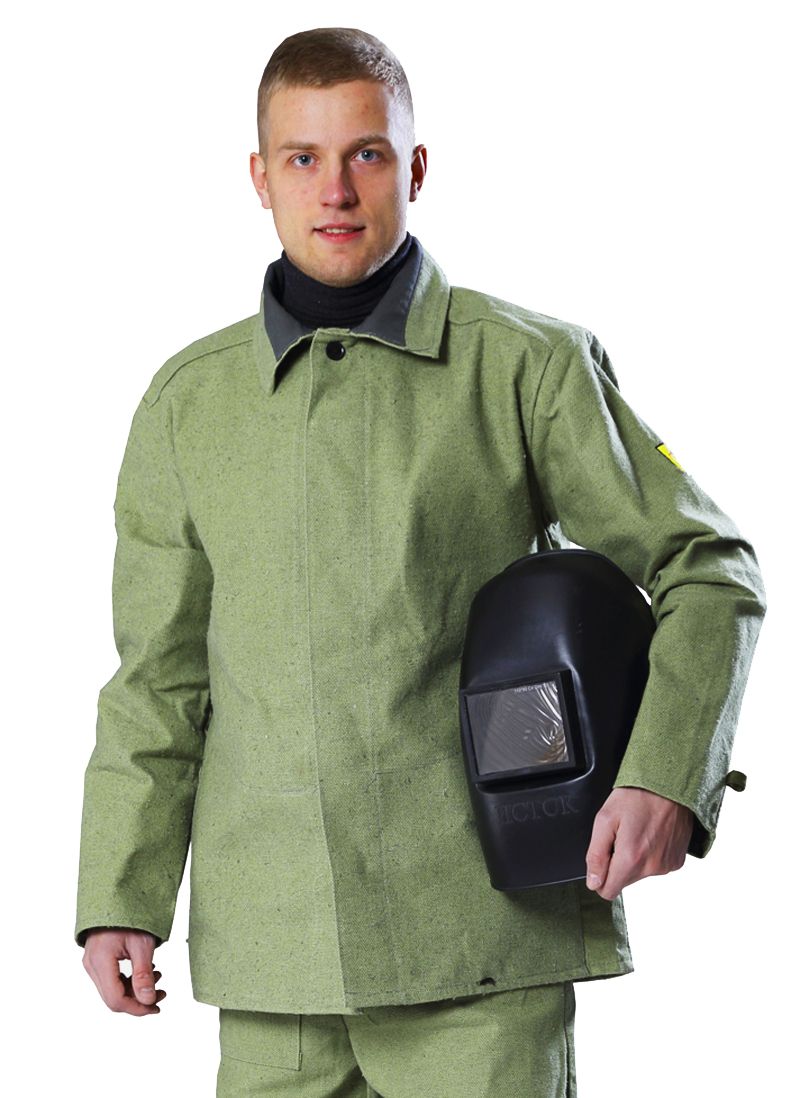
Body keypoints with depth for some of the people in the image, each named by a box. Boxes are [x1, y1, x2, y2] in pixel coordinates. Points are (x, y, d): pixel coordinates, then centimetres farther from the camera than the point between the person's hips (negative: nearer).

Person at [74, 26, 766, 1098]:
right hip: (272, 945, 3)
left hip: (483, 935, -2)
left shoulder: (529, 364, 2)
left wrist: (666, 776, -12)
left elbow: (707, 570, 4)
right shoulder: (187, 401, 11)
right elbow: (161, 676, 15)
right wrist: (121, 897, 8)